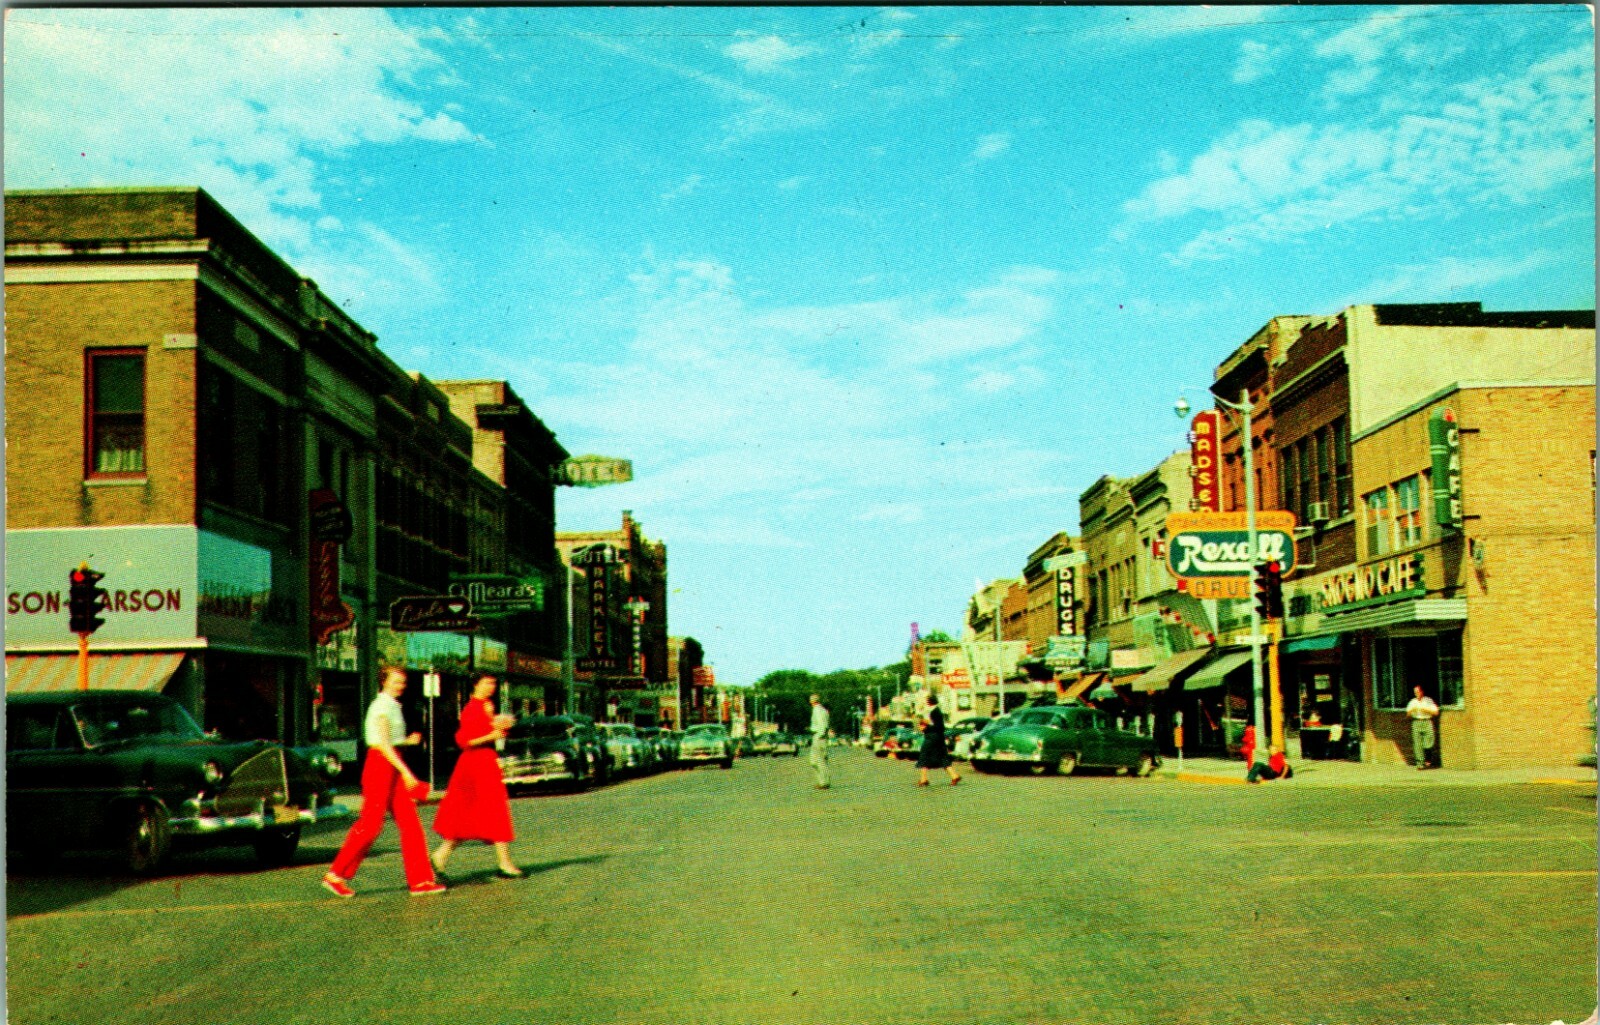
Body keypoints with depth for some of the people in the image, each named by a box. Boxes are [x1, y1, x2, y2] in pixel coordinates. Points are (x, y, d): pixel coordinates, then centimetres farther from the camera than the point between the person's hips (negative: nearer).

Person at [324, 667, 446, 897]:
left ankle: (420, 880, 2)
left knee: (409, 822, 3)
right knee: (370, 824, -7)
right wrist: (405, 772, -24)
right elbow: (382, 743, -20)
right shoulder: (382, 706, -12)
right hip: (380, 765, -9)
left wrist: (408, 741, 8)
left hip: (393, 767, 9)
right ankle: (336, 875, 4)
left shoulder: (393, 706, 18)